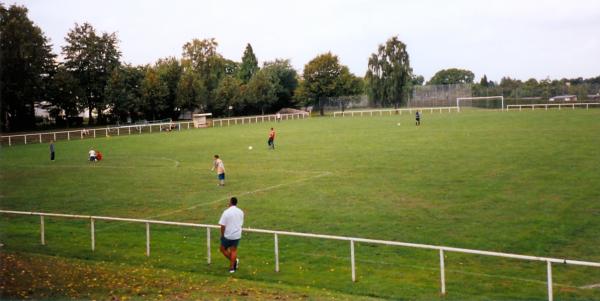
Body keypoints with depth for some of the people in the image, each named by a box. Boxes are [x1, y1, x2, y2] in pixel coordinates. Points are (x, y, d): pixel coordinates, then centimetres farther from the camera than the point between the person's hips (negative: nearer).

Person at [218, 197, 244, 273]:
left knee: (223, 249, 14)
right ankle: (232, 267, 13)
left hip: (228, 235, -4)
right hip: (237, 235, 4)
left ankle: (234, 261, 7)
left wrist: (222, 235, -2)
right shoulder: (241, 212, 2)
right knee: (233, 250, 13)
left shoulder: (226, 212, -14)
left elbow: (223, 226, -14)